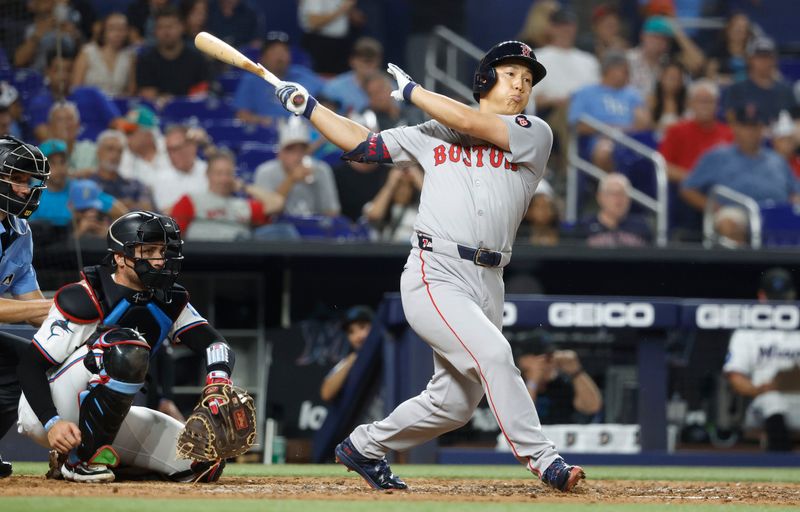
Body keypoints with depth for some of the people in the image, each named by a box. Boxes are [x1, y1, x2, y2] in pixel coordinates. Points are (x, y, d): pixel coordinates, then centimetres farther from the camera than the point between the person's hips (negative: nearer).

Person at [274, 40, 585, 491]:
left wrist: (412, 90, 4)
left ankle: (364, 446, 29)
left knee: (454, 404, 8)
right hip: (435, 277, -3)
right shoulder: (433, 134, 13)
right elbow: (364, 145, 20)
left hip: (487, 284, 3)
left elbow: (471, 124, -7)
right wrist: (308, 106, 15)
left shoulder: (535, 134, 7)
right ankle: (543, 460, -24)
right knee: (492, 353, -26)